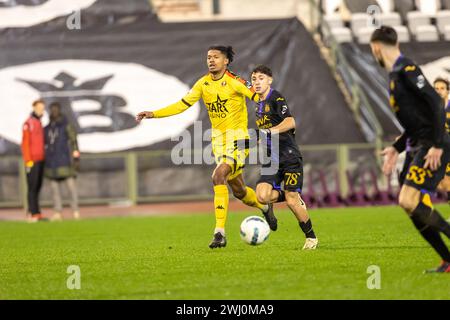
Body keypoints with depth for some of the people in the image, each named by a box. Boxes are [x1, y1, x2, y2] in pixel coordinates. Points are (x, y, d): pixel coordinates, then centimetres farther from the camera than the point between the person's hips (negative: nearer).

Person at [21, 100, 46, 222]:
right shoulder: (28, 124, -10)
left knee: (38, 187, 6)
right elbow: (25, 143, -14)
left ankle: (34, 213, 8)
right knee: (32, 187, -8)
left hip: (40, 160, 8)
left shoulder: (39, 123, 16)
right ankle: (34, 213, -9)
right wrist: (28, 161, -18)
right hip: (32, 161, -8)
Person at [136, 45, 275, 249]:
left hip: (237, 136, -6)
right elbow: (182, 105, 8)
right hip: (218, 137, 6)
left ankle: (220, 232, -24)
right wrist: (153, 114, 2)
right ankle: (265, 208, 44)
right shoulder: (203, 84, 5)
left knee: (219, 176, -25)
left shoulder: (235, 82, -12)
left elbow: (258, 97, -15)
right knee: (238, 190, 13)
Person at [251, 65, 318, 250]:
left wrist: (269, 131, -33)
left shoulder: (276, 99, -8)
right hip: (272, 161, 7)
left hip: (289, 157, -7)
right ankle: (296, 199, 11)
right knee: (262, 196, -16)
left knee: (292, 201, -9)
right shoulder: (259, 104, 17)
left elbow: (290, 122, -24)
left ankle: (311, 237, 11)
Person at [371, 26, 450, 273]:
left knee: (409, 201, -19)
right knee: (414, 207, 6)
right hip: (423, 147, 10)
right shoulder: (396, 74, 20)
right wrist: (396, 148, 25)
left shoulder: (406, 70, -10)